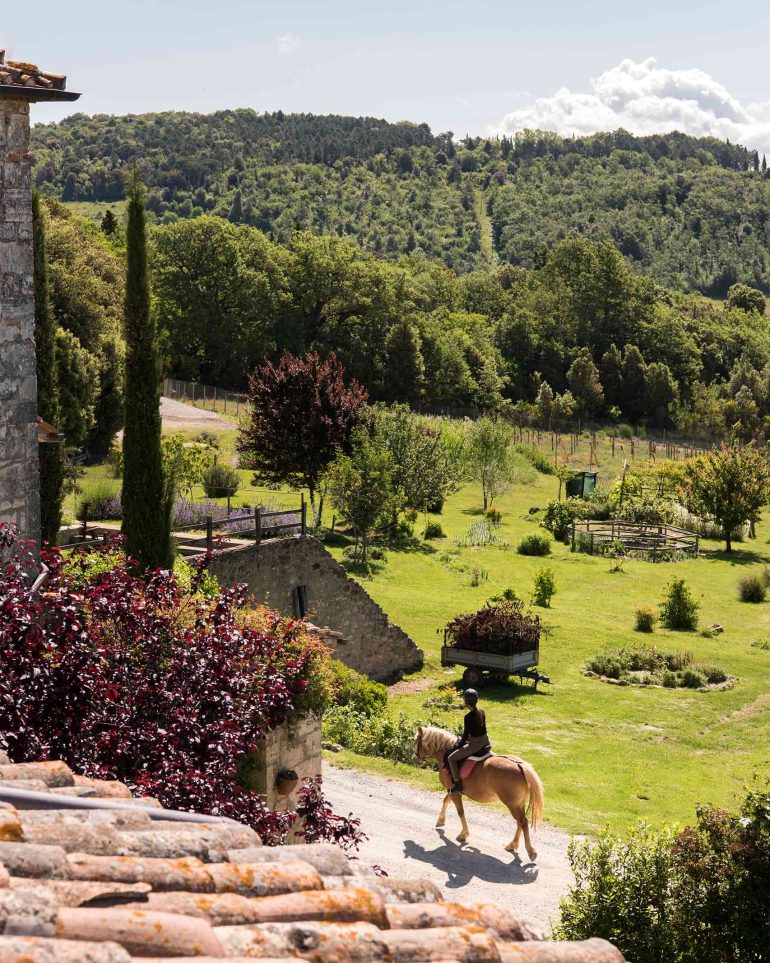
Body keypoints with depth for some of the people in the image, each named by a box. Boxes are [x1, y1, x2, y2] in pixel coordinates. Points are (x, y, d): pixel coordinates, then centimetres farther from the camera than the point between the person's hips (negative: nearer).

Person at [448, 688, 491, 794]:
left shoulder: (468, 717, -19)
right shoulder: (482, 712, 3)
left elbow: (465, 735, -13)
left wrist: (460, 745, 4)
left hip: (475, 745, -8)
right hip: (485, 742, 8)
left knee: (451, 758, 2)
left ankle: (457, 783, -2)